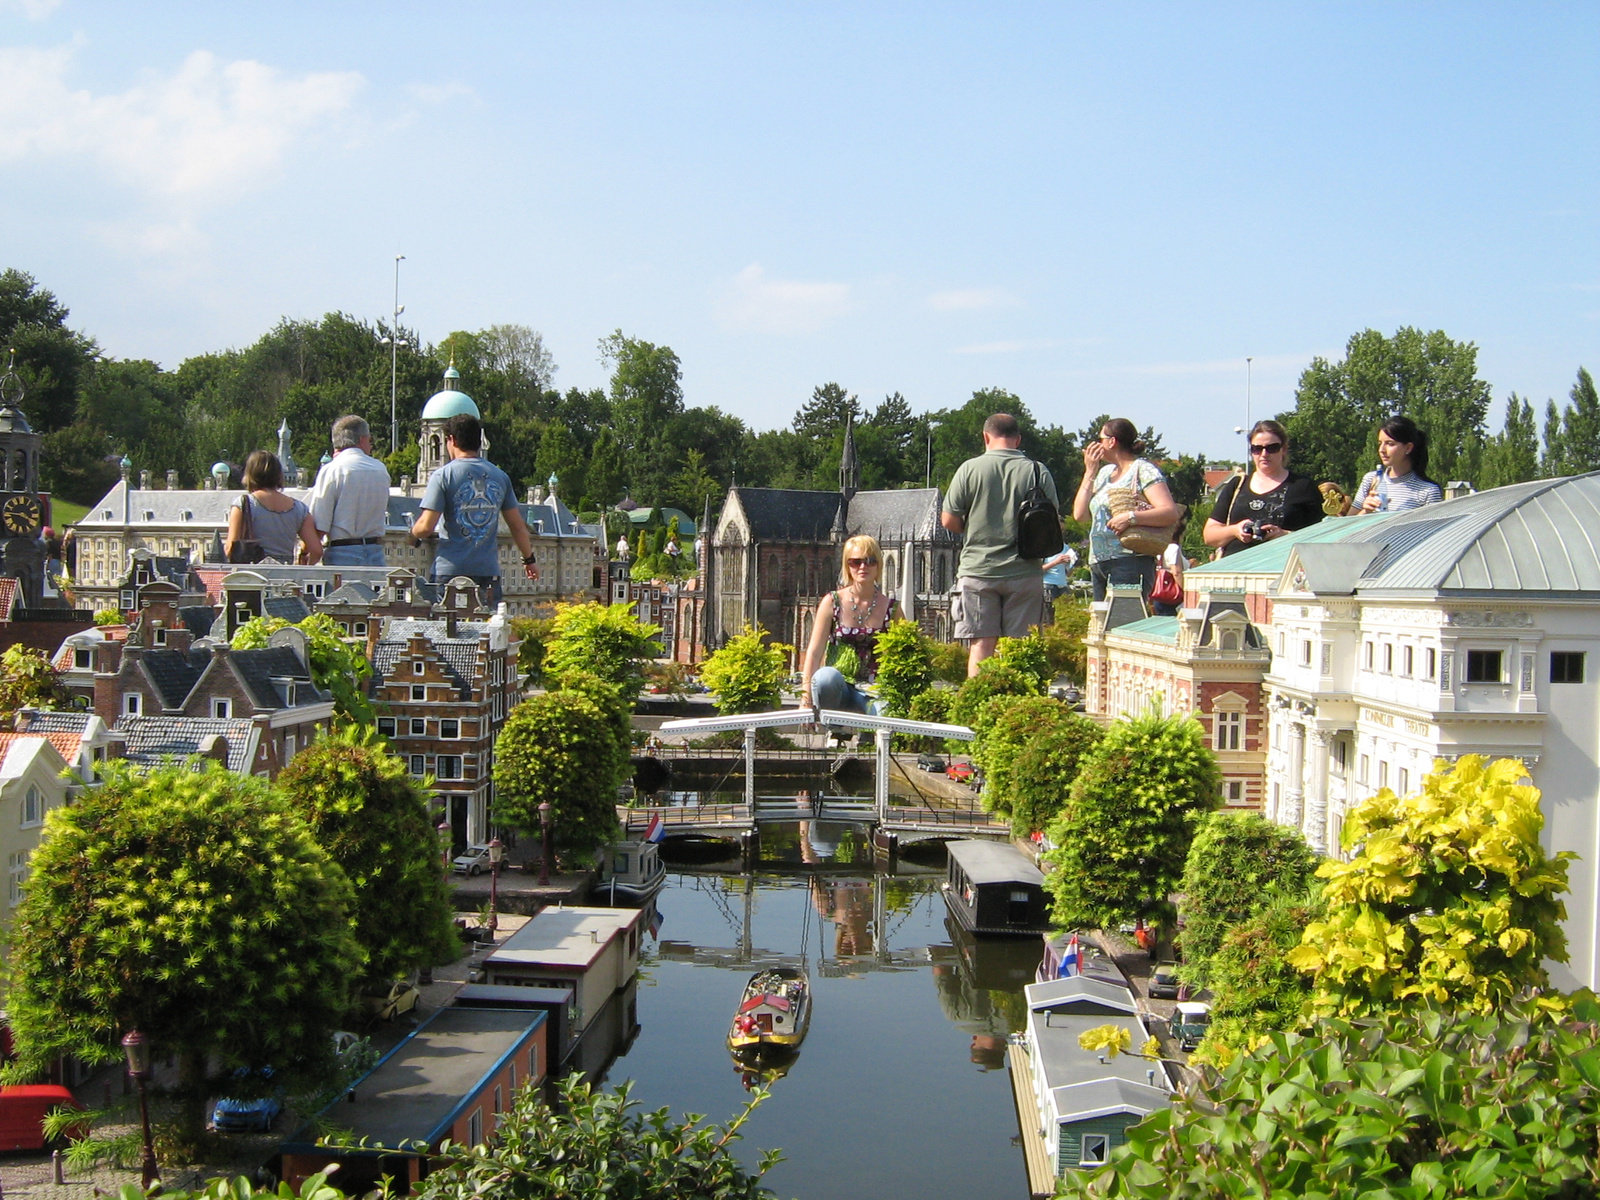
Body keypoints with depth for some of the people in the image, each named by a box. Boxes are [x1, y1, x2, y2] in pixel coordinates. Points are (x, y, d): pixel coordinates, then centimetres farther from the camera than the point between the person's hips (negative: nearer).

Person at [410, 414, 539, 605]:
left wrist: (413, 532, 13)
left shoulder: (443, 476, -5)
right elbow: (518, 526, 12)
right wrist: (529, 559, 26)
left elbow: (426, 527, -10)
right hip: (489, 571, 3)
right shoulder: (500, 476, 8)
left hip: (450, 570, -3)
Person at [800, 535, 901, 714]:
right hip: (838, 688, 1)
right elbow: (814, 652, -4)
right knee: (826, 676, -37)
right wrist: (806, 699, -14)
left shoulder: (891, 608, 5)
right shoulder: (832, 603, 1)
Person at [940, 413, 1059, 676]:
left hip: (978, 570, -1)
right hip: (1025, 572, 1)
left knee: (981, 645, 2)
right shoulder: (1038, 471, 0)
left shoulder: (970, 469, -3)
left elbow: (948, 520, -2)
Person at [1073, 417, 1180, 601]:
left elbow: (1170, 513, -14)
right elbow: (1080, 515, 10)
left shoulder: (1143, 470, -2)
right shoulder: (1104, 472, 20)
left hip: (1130, 563, -8)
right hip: (1098, 564, 8)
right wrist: (1089, 472, 8)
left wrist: (1131, 517, -26)